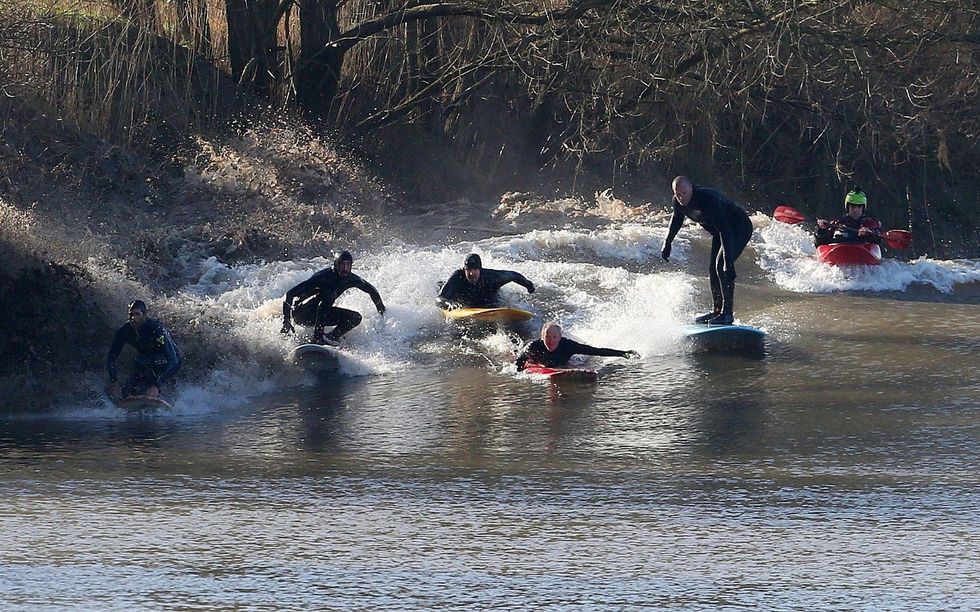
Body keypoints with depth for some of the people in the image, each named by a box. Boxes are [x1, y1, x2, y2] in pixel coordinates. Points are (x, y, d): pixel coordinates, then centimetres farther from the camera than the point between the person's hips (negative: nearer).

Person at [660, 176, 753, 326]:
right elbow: (676, 220, 13)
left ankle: (727, 312, -21)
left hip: (740, 227, -9)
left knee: (721, 265, -23)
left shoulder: (707, 199, -38)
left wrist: (728, 261, -48)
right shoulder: (678, 202, -13)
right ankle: (717, 311, 18)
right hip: (719, 232, 9)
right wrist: (667, 243, 21)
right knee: (713, 269, 6)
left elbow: (725, 231, -42)